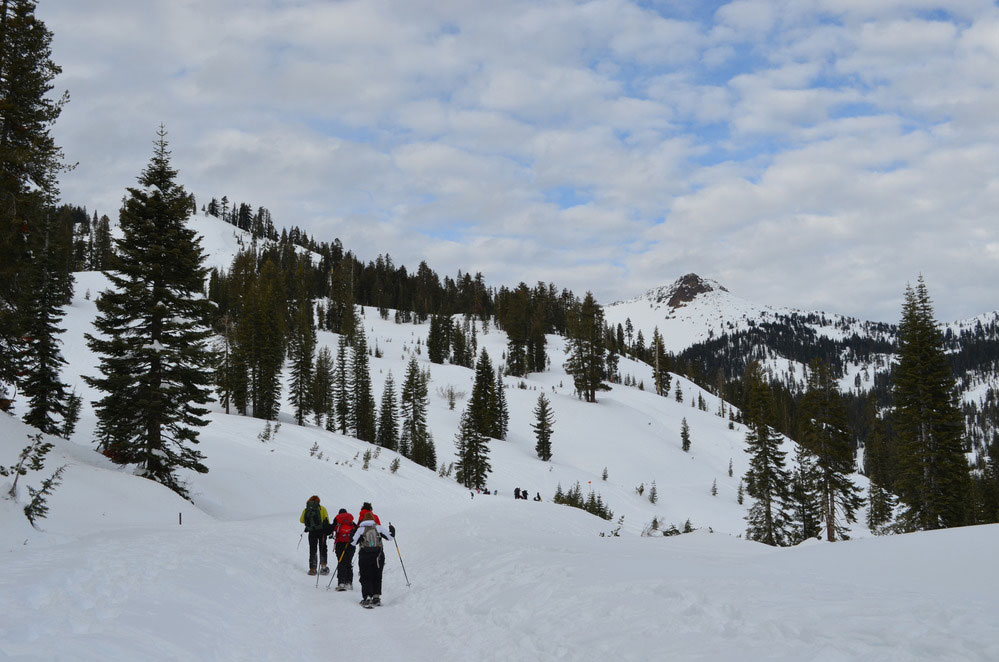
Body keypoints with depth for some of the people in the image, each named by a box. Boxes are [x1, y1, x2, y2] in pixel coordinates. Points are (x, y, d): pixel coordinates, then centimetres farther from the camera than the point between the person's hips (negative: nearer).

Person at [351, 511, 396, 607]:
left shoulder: (360, 529, -4)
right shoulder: (379, 528, -1)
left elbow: (353, 542, -3)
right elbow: (390, 536, 4)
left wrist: (352, 533, 14)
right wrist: (392, 530, 23)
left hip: (365, 556, -2)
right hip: (378, 555, 2)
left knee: (365, 578, 4)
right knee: (377, 577, 14)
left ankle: (367, 598, -6)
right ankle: (376, 597, 9)